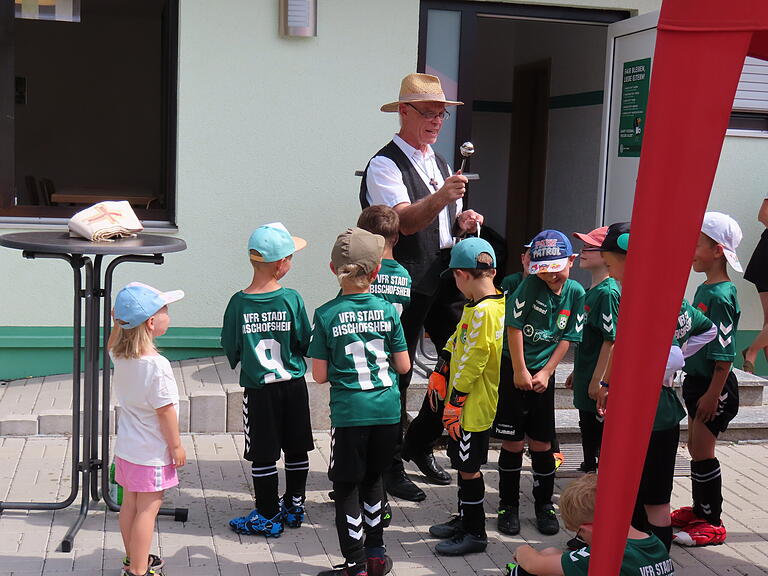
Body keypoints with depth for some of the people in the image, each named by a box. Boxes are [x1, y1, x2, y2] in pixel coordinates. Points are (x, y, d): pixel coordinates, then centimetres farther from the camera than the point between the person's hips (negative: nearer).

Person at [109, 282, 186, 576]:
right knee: (147, 509, 1)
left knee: (130, 504, 19)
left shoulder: (120, 357, -1)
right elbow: (164, 410, -21)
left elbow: (112, 346, 25)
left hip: (126, 447, 8)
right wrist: (176, 445, -11)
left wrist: (119, 322, 12)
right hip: (151, 453, -8)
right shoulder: (158, 365, -25)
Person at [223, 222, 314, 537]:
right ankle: (294, 506, 28)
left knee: (263, 456, 8)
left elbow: (230, 349, -3)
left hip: (257, 390, -1)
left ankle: (267, 516, 15)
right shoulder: (291, 299, -12)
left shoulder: (238, 302, -11)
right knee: (296, 450, 16)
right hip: (293, 385, 1)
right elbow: (306, 342, -3)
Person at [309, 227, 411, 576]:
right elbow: (403, 366, 1)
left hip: (349, 413, -3)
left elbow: (320, 375, -7)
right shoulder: (387, 310, -3)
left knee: (346, 486, 9)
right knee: (372, 479, 20)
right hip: (387, 411, 3)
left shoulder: (326, 315, -8)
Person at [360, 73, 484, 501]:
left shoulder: (441, 164, 20)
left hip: (447, 279, 8)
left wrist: (465, 221, 3)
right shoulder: (385, 165, -8)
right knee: (397, 375, 0)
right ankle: (392, 466, 13)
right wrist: (440, 197, -41)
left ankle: (420, 445, 23)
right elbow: (406, 221, -24)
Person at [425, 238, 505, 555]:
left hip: (473, 407, -9)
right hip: (469, 404, 9)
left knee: (469, 468, 2)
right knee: (464, 465, 20)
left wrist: (454, 404, -16)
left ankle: (475, 533, 14)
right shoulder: (486, 305, 7)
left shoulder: (483, 311, -24)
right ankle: (464, 519, 34)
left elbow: (471, 364, -23)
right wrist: (439, 375, 11)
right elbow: (456, 344, 16)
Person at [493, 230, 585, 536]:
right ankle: (509, 506, 16)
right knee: (513, 443, 2)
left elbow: (567, 339, 1)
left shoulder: (576, 293, -2)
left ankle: (544, 505, 25)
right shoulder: (530, 285, -13)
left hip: (543, 374, 3)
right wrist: (520, 371, -11)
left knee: (541, 444, 8)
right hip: (514, 369, -3)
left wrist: (545, 373, -6)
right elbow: (514, 327, -12)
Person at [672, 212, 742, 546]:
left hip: (715, 387, -9)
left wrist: (713, 394, -20)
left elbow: (724, 355, -21)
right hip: (696, 381, 9)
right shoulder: (703, 289, 9)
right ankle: (699, 509, 31)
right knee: (696, 447, 18)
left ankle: (712, 523, 8)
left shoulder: (721, 295, -20)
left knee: (702, 453, -3)